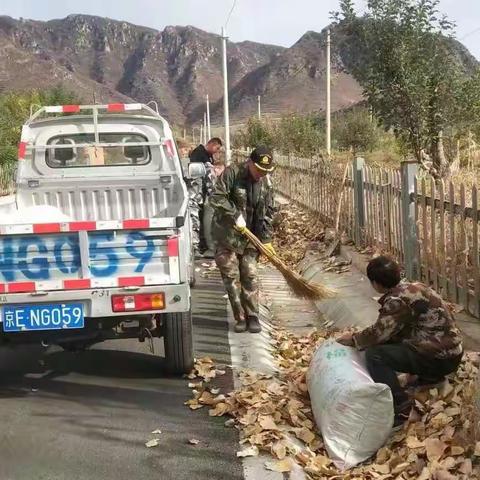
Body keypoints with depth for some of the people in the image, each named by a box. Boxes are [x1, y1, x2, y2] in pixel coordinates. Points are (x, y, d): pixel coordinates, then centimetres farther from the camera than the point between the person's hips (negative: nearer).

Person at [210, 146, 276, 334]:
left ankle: (252, 317, 11)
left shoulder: (266, 183, 1)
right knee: (231, 276, -1)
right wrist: (236, 215, -23)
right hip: (227, 235, -3)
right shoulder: (232, 173, -13)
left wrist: (266, 239, 3)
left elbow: (268, 212, 6)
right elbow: (216, 198, -20)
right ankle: (240, 318, 8)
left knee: (250, 276, 2)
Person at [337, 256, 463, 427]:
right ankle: (430, 376, 23)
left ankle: (400, 407, -17)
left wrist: (354, 339, 1)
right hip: (448, 348, 10)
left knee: (375, 354, -18)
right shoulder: (410, 288, 9)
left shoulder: (397, 300, -19)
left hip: (440, 358, -10)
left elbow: (380, 332, -16)